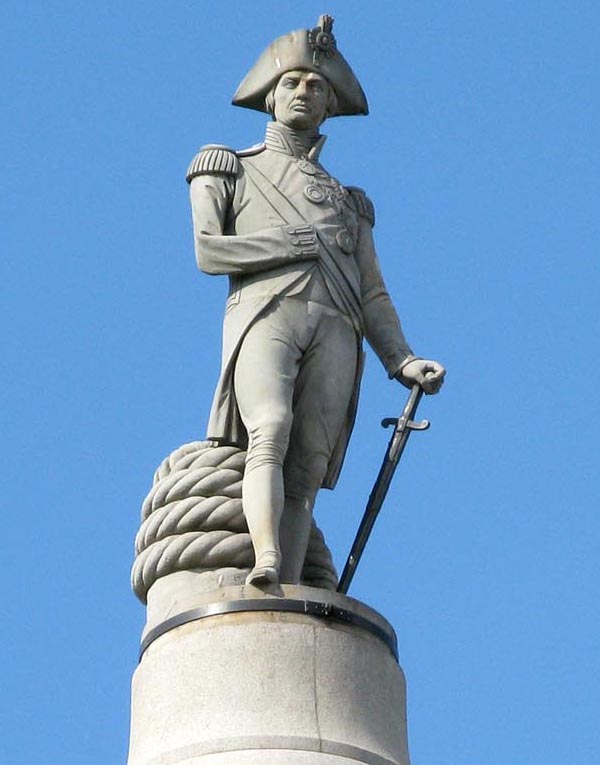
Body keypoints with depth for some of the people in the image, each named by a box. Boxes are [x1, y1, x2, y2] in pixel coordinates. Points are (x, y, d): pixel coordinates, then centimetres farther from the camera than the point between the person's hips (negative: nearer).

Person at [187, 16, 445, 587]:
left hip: (334, 331, 3)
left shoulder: (347, 201, 33)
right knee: (270, 433, -31)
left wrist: (402, 362, 3)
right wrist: (303, 245, 3)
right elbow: (209, 251, 6)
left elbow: (372, 295, 21)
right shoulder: (228, 170, 24)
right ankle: (266, 564, -50)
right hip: (265, 314, -2)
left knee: (305, 475, -14)